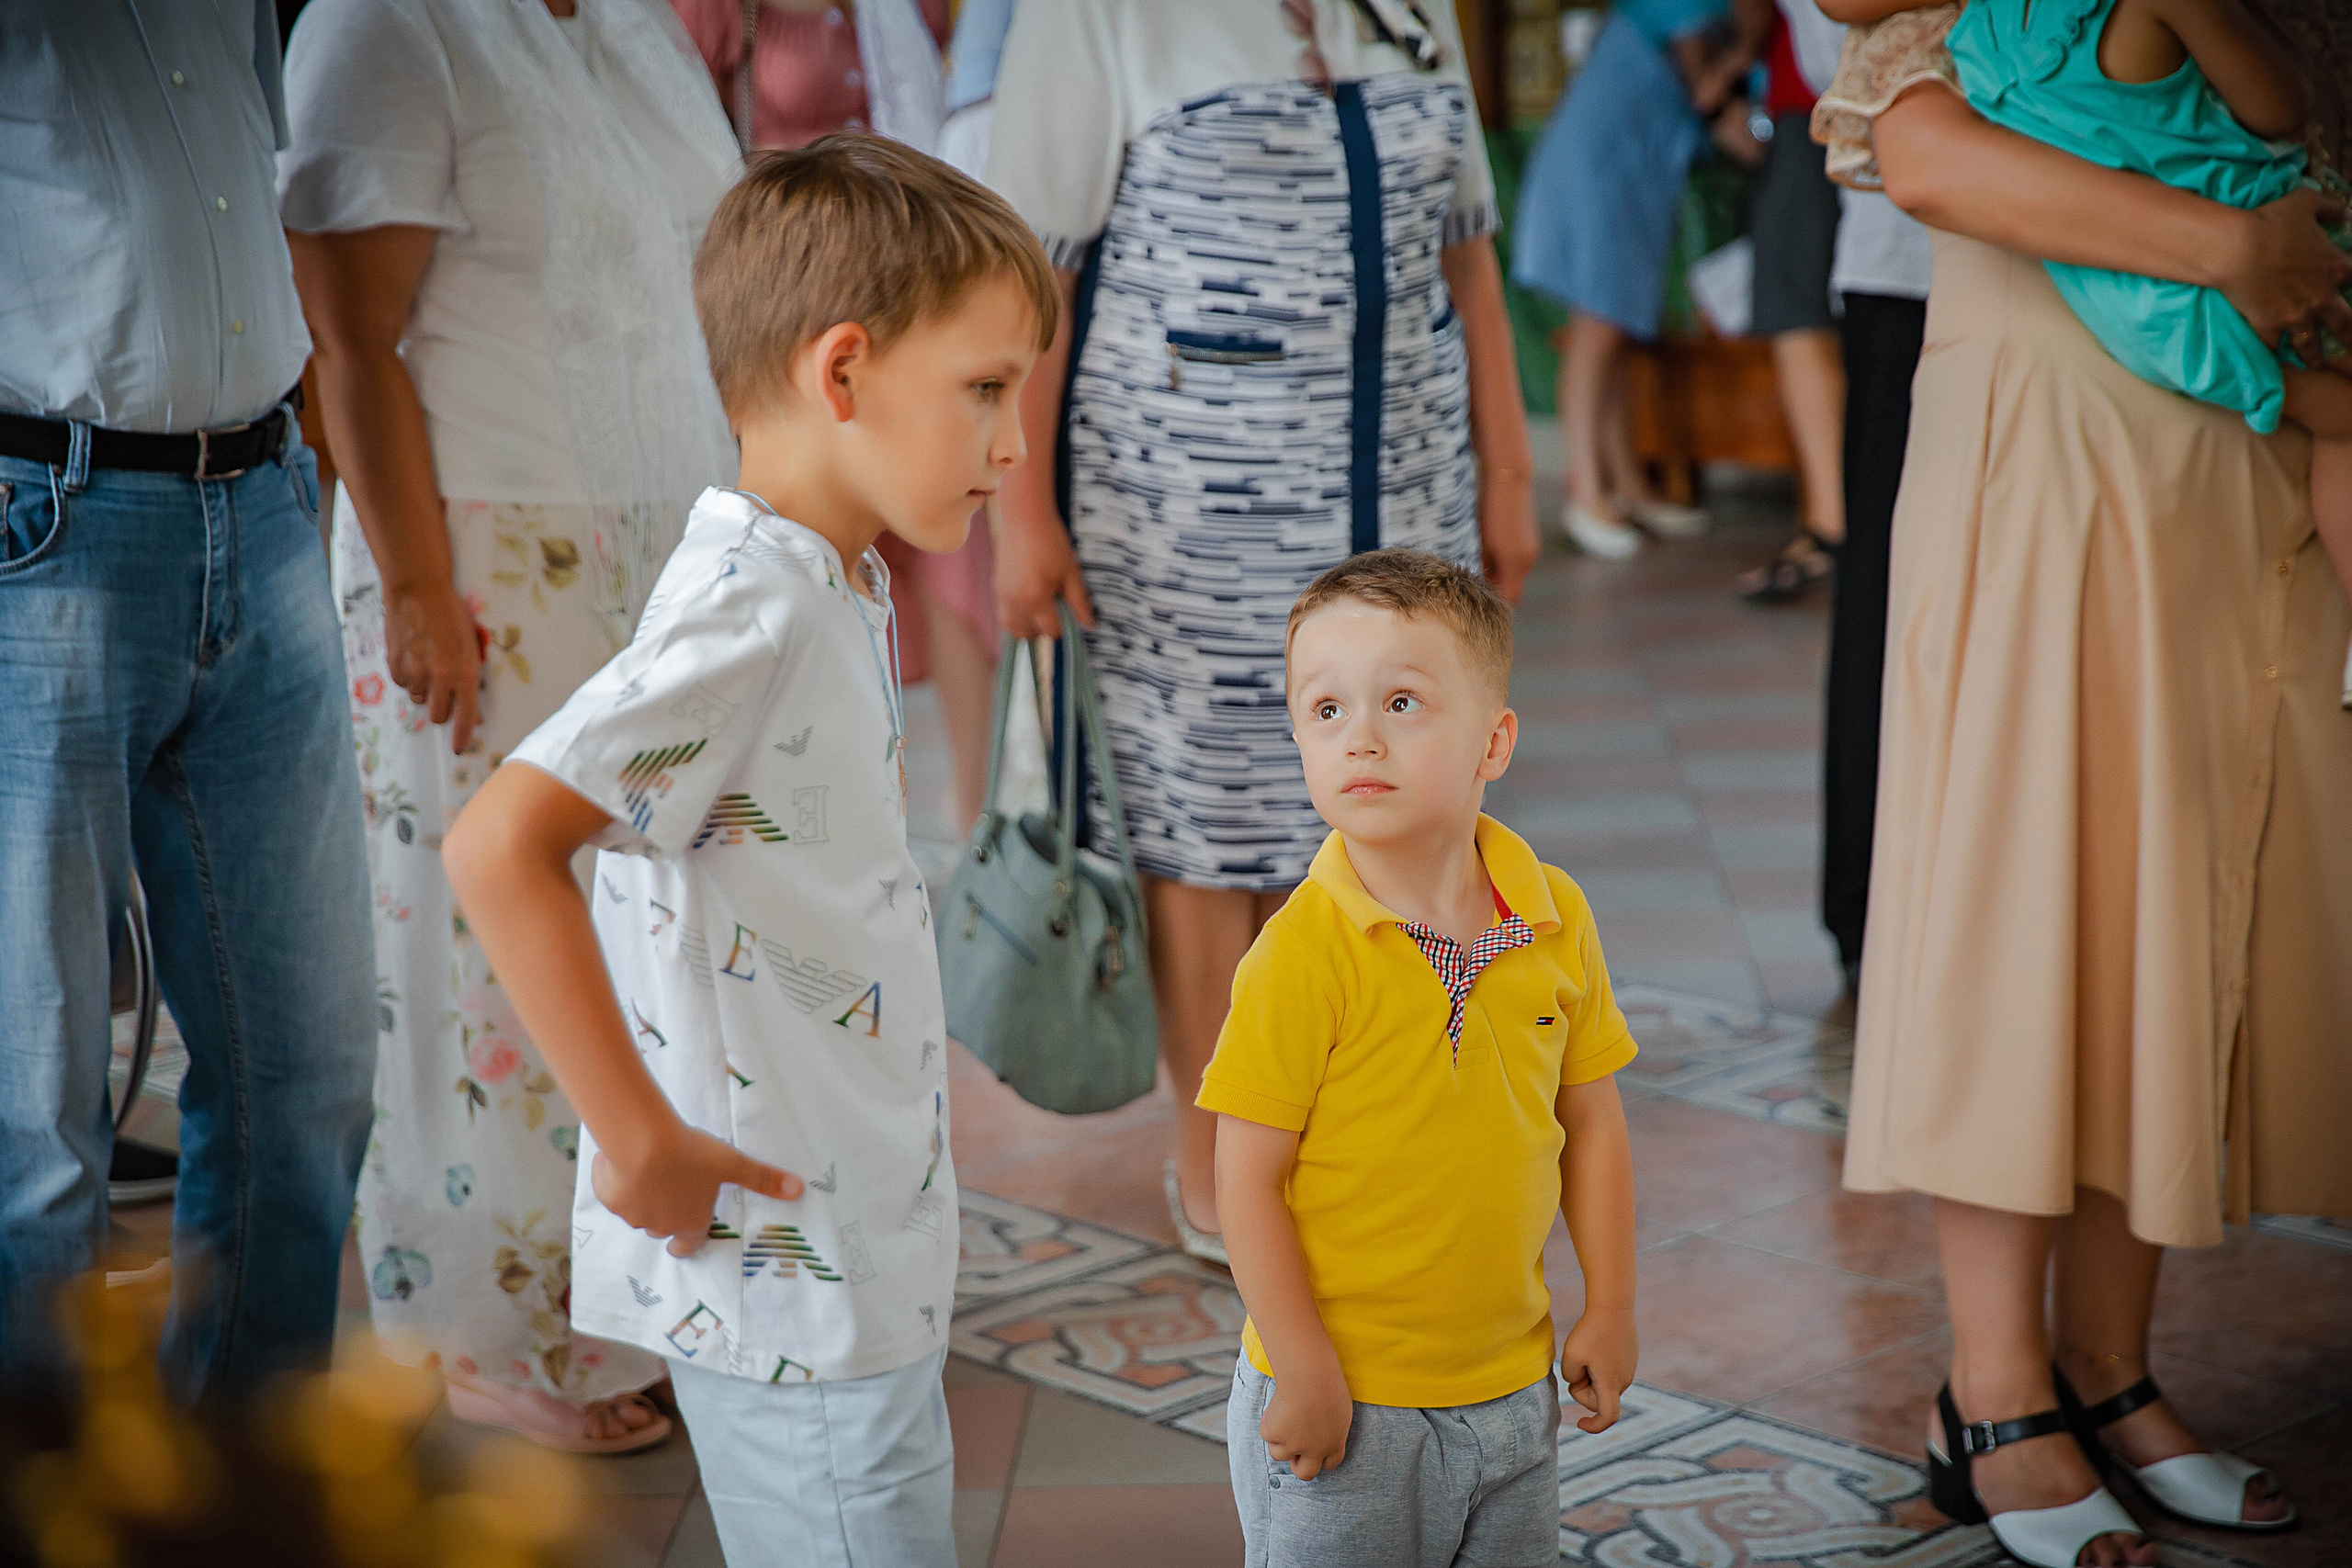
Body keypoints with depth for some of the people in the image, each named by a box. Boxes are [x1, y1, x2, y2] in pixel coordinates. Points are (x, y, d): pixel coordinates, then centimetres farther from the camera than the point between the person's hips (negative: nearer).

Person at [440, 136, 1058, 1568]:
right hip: (786, 1281, -9)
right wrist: (644, 1143, -25)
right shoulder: (751, 613, -22)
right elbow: (500, 846, -32)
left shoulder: (836, 583, 8)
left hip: (860, 1257, 9)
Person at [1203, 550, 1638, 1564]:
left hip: (1512, 1386, 5)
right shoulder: (1302, 953, -19)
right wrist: (1303, 1370, -14)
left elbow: (1591, 1121, 7)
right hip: (1344, 1403, -5)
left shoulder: (1558, 921, -4)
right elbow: (1248, 1180, -15)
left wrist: (1609, 1308, 8)